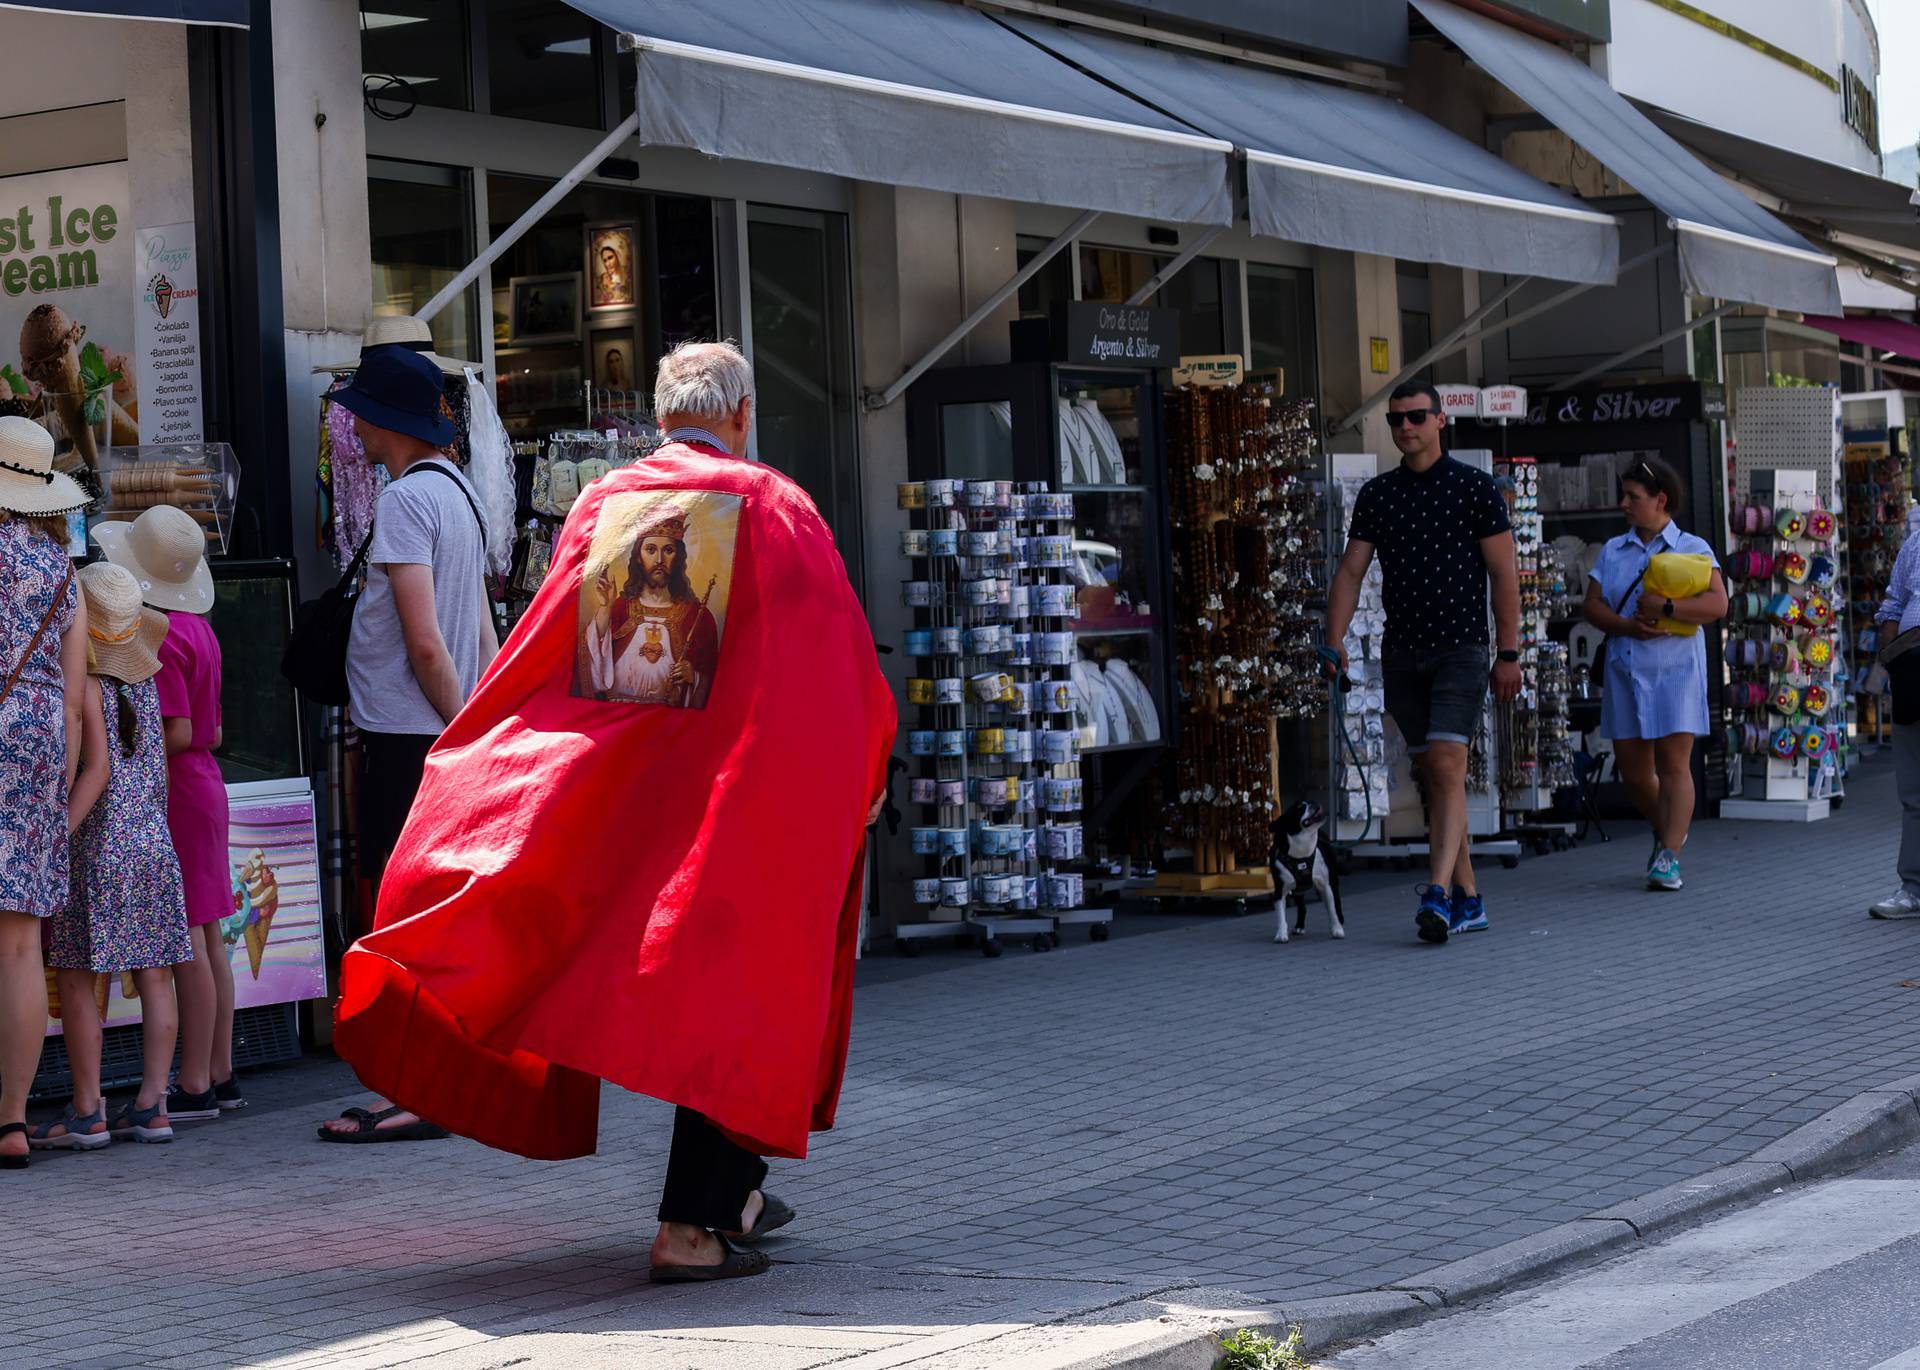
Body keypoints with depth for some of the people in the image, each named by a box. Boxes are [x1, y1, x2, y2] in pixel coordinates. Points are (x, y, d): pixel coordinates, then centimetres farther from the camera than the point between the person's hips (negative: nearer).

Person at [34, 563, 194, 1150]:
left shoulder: (84, 683, -10)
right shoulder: (143, 680, 9)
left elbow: (98, 766, -18)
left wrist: (59, 831, -21)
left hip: (97, 842, -6)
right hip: (154, 837, 7)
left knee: (76, 977, 0)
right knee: (154, 974, 6)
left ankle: (87, 1112, -1)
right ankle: (152, 1105, 6)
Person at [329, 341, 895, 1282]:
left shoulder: (601, 506, 4)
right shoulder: (773, 507, -6)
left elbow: (538, 649, 7)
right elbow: (839, 654, -3)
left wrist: (467, 753, 18)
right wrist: (863, 769, 11)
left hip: (614, 787, 4)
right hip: (745, 796, -4)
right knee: (733, 997, 0)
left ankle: (734, 1195, 24)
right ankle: (693, 1225, -6)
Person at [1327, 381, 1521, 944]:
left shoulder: (1474, 487, -1)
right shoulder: (1376, 494, 10)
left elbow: (1504, 573, -2)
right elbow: (1351, 569, 7)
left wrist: (1509, 653, -7)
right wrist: (1334, 639, -7)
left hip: (1460, 649, -5)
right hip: (1401, 653, 5)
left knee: (1446, 767, -17)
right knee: (1433, 777, 7)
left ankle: (1438, 894, -23)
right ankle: (1468, 898, 13)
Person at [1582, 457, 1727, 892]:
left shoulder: (1693, 549, 2)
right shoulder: (1612, 551, 16)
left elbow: (1717, 604, -10)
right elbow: (1591, 604, 7)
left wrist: (1665, 607, -20)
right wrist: (1627, 626, -11)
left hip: (1675, 670, -5)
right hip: (1624, 671, 5)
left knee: (1673, 763, -9)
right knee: (1632, 768, 7)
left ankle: (1669, 856, -11)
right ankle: (1667, 831, 31)